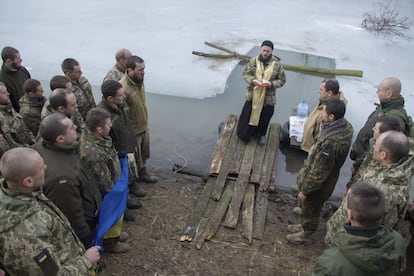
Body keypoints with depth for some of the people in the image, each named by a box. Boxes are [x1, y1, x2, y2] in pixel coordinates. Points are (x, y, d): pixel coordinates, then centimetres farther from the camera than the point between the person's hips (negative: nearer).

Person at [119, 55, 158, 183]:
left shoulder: (139, 79, -6)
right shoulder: (123, 88, -32)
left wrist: (145, 124, 17)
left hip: (144, 127, 8)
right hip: (133, 131, -7)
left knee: (144, 154, 27)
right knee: (134, 158, 14)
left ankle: (143, 173, 50)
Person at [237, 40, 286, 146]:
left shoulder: (277, 64, -10)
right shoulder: (253, 61, -6)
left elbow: (282, 80, -3)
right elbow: (245, 74, 3)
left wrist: (271, 84, -21)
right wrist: (252, 80, -18)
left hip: (268, 98, -1)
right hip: (253, 95, 1)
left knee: (264, 118, 15)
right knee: (248, 115, 8)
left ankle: (261, 134, 42)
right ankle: (247, 133, 34)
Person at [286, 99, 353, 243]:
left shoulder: (331, 142, -40)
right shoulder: (346, 126, -11)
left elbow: (319, 172, -31)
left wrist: (305, 190, -19)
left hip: (319, 184, -8)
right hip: (328, 178, 8)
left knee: (310, 209, 19)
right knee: (308, 206, 30)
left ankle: (305, 233, 45)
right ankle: (304, 225, 55)